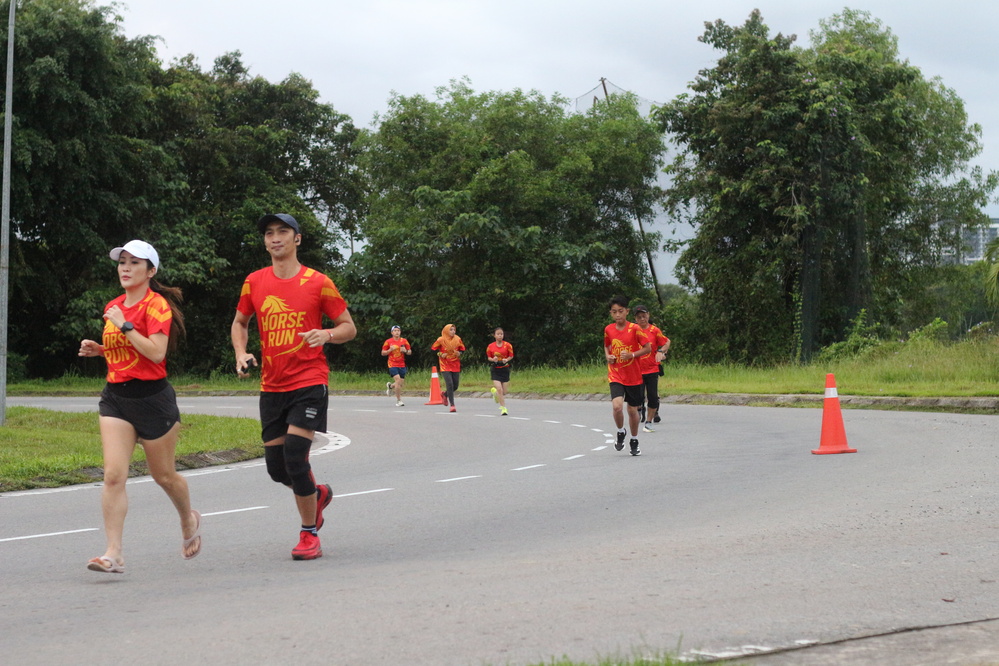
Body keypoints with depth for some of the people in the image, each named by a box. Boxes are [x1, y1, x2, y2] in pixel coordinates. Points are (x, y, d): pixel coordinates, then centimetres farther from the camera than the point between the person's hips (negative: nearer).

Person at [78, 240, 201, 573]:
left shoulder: (157, 305, -10)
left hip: (152, 398, -5)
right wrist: (98, 349, 8)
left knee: (163, 475, 11)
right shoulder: (113, 307, 12)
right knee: (113, 474, -10)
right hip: (115, 397, 5)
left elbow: (156, 352, -22)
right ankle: (114, 553, -12)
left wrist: (125, 325, -20)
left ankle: (189, 520, 41)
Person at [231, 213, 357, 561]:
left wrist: (326, 334, -18)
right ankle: (318, 493, 38)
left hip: (309, 382, -4)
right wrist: (241, 354, 2)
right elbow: (240, 323, 21)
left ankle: (309, 534, 2)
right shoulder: (255, 283, 6)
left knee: (295, 456, -15)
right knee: (276, 467, 5)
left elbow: (349, 327, 3)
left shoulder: (318, 283, -4)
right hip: (271, 385, 4)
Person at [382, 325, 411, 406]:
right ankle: (399, 400, -8)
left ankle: (390, 386, 40)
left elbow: (410, 352, 10)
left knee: (401, 383, 4)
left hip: (402, 365, 3)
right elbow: (383, 353, 5)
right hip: (392, 365, -3)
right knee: (398, 380, -19)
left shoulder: (404, 341, 5)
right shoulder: (388, 341, 0)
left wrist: (405, 351, -12)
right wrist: (390, 350, -13)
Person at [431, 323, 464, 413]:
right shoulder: (441, 340, -9)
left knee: (455, 386, 6)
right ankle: (452, 405, -9)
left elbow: (462, 349, 12)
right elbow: (433, 348, 2)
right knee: (450, 384, -15)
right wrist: (440, 354, -12)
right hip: (445, 366, -4)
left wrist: (459, 353, -9)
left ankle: (445, 395, 37)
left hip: (455, 365, 4)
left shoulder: (458, 339, -1)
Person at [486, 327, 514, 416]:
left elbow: (511, 356, 5)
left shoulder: (507, 345, -4)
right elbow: (488, 357, 8)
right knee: (499, 389, -15)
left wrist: (506, 360, -15)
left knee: (505, 391, 4)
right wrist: (493, 359, -14)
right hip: (495, 369, -1)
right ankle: (503, 408, -3)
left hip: (505, 369, 1)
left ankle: (494, 391, 38)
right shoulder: (490, 346, -2)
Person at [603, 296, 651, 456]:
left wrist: (632, 355, -20)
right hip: (615, 376, 1)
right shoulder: (608, 329, 2)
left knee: (632, 410, 9)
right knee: (617, 406, -20)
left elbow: (648, 348, -6)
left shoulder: (635, 329, -9)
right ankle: (621, 432, 8)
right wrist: (608, 356, -1)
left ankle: (634, 441, 30)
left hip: (634, 376, -1)